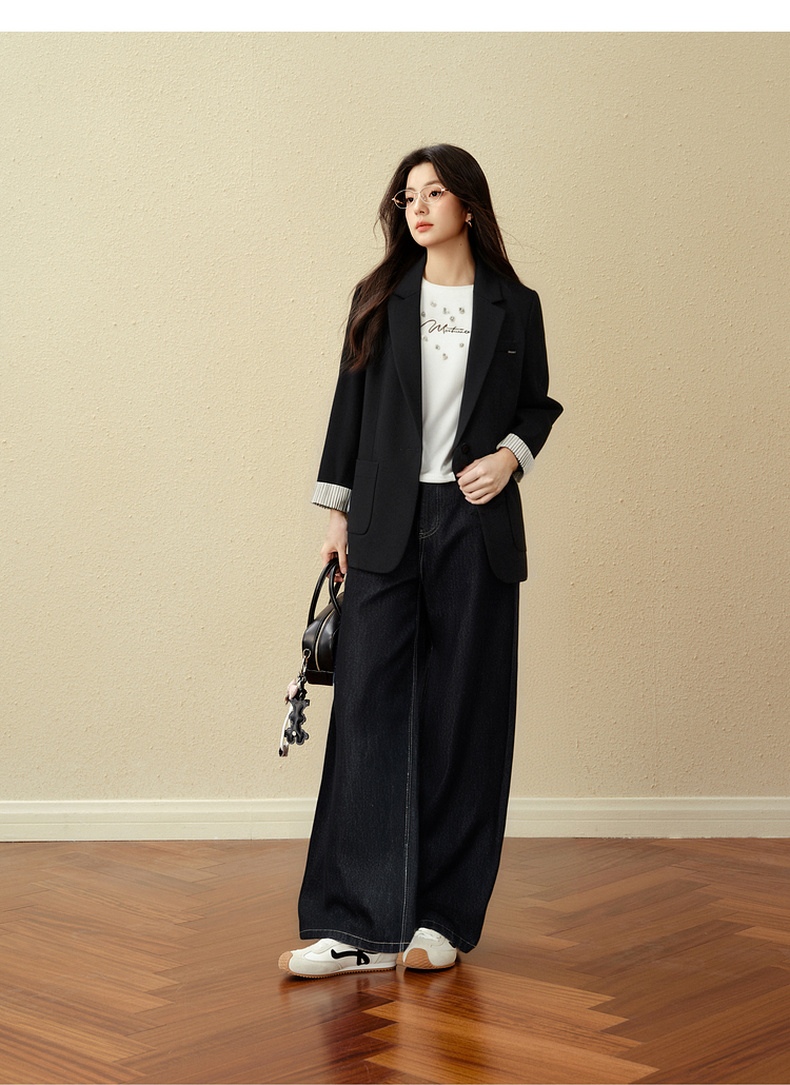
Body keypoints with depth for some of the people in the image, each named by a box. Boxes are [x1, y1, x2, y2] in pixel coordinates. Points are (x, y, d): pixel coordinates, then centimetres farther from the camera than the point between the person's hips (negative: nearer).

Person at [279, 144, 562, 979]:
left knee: (462, 715, 2)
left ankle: (442, 918, 11)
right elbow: (351, 402, 9)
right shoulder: (379, 299, 9)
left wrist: (511, 455, -7)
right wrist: (337, 514, 5)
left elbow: (537, 403, 14)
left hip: (477, 527, 0)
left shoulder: (515, 306, 7)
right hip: (388, 528, 1)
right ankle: (361, 925, -2)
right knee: (369, 706, -6)